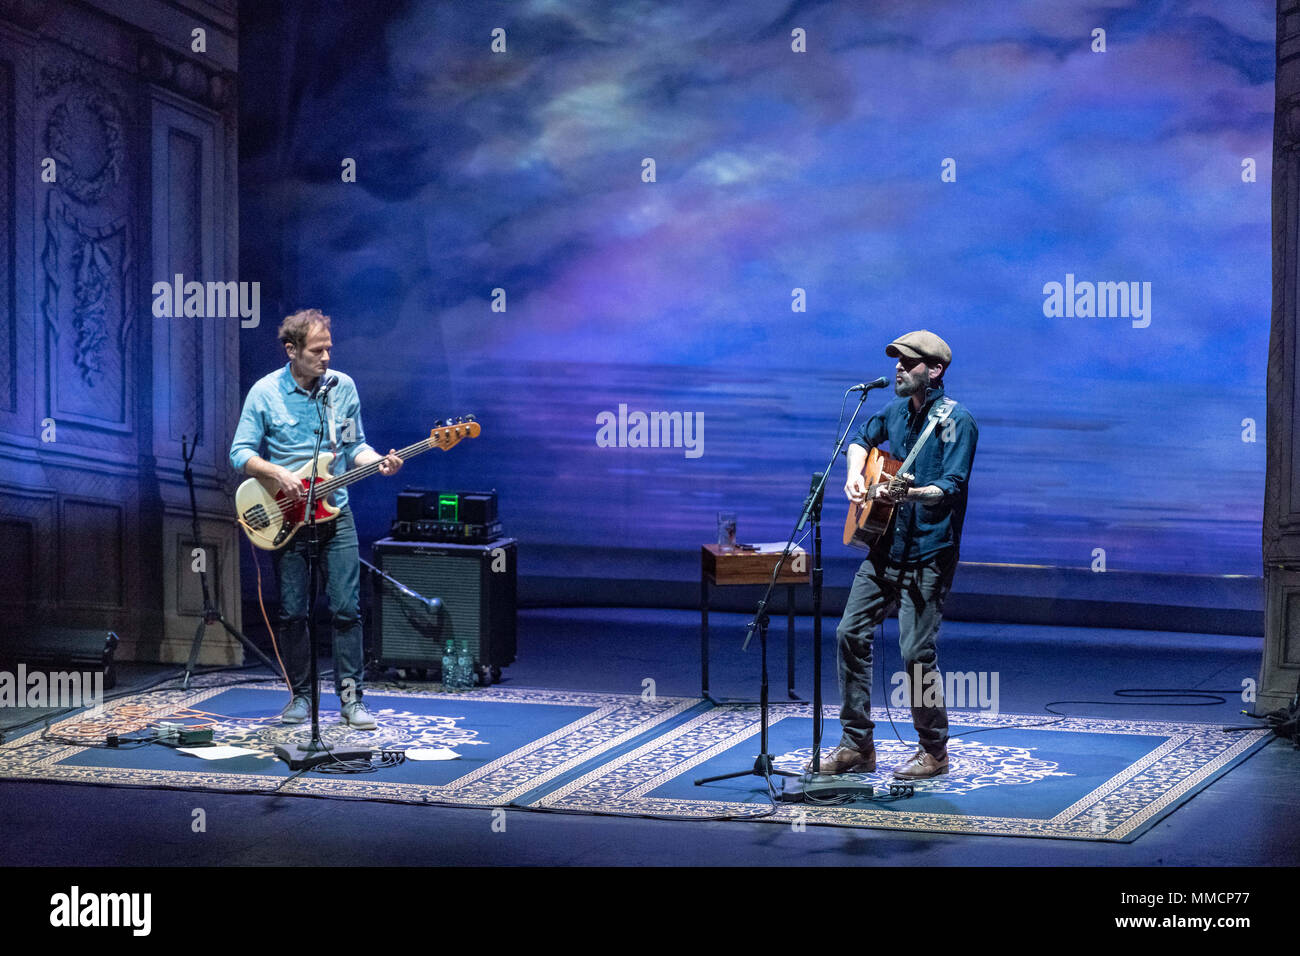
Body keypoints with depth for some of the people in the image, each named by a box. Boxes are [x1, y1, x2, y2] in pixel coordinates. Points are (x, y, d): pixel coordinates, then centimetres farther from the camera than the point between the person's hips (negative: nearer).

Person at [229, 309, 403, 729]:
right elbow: (241, 452, -4)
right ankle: (300, 695, 16)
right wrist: (279, 475, -19)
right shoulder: (265, 392, -5)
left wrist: (378, 461, -9)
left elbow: (354, 446, 11)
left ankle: (351, 697, 2)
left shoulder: (343, 387, 3)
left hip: (335, 513, 2)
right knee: (292, 612, 3)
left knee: (347, 608, -3)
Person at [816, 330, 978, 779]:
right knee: (851, 633, 4)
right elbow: (861, 437, 31)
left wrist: (909, 493, -39)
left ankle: (934, 751, 8)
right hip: (884, 548, 8)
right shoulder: (897, 411, 10)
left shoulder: (956, 421, -11)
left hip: (927, 555, -8)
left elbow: (952, 485, -22)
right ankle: (857, 745, 13)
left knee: (917, 650, -8)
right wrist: (856, 475, 12)